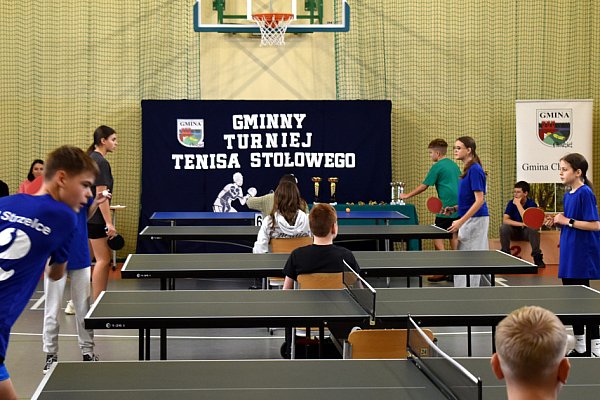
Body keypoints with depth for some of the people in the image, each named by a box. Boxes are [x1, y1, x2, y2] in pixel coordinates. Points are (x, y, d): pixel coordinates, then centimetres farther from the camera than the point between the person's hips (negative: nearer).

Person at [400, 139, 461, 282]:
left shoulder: (437, 167, -7)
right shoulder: (454, 165, 17)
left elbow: (424, 186, -3)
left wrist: (407, 195, 8)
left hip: (446, 208, -8)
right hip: (458, 207, 8)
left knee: (437, 237, -3)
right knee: (454, 237, 10)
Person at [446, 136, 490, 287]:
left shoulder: (475, 170, -15)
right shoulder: (468, 170, 14)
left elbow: (479, 200, -21)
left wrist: (461, 221, -24)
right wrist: (455, 208, 9)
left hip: (475, 220, -10)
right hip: (469, 220, 10)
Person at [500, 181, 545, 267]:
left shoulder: (531, 203, -14)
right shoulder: (511, 203, -7)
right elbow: (505, 220, -19)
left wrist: (518, 204, -26)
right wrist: (521, 224, -31)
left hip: (526, 232, -2)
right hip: (514, 231, 2)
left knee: (533, 228, -35)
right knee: (504, 227, -30)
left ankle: (537, 257, -24)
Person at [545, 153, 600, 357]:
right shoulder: (568, 195, 12)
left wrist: (567, 221, -17)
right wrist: (558, 222, 3)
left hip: (583, 257, -9)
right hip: (569, 256, 9)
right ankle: (580, 347, 22)